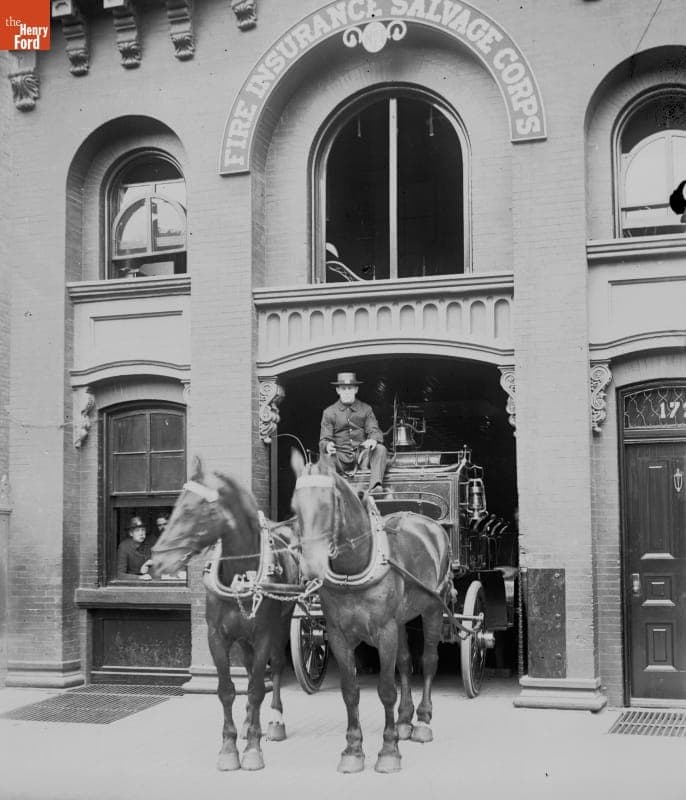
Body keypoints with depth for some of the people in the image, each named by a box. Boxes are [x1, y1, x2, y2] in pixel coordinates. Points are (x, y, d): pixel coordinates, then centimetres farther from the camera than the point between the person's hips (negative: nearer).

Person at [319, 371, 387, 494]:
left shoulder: (366, 409, 14)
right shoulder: (329, 412, 11)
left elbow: (375, 431, 4)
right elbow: (324, 439, 5)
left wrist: (373, 440, -23)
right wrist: (327, 445, -22)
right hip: (341, 457, -1)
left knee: (380, 449, -29)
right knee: (327, 458, -34)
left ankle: (375, 488, -42)